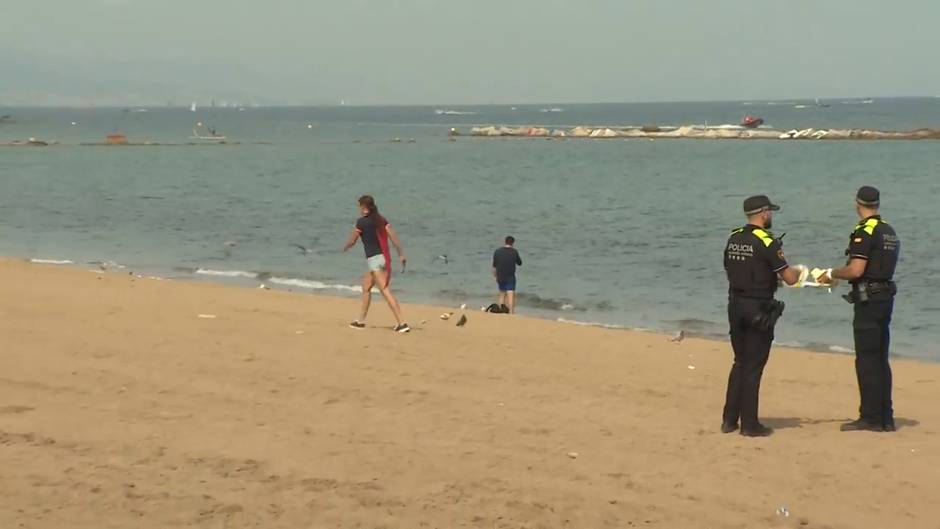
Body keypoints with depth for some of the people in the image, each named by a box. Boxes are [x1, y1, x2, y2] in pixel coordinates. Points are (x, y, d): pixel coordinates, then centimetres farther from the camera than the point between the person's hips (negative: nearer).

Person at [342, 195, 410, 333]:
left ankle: (402, 324, -18)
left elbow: (352, 241, 2)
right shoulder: (381, 220, 10)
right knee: (365, 287, 19)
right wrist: (401, 254, 2)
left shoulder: (362, 222, -7)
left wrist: (345, 248, 23)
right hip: (384, 257, 8)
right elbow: (393, 237, 2)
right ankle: (361, 320, 27)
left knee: (386, 292, -10)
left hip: (374, 259, -8)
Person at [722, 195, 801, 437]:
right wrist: (798, 272, 9)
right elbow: (789, 279, -14)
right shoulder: (767, 242, -14)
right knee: (753, 366, 0)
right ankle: (749, 424, 5)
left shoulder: (733, 239, 7)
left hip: (735, 305, 6)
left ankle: (729, 419, 16)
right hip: (758, 308, -6)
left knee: (740, 363, 16)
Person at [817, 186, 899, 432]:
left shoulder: (864, 232, -14)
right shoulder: (889, 232, 13)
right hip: (886, 296, 9)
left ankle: (871, 418, -3)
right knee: (881, 360, 12)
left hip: (868, 300, -9)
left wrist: (833, 274, -4)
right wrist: (840, 276, 26)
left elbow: (856, 270, -21)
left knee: (867, 360, -4)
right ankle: (885, 418, 15)